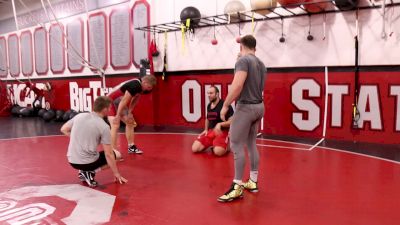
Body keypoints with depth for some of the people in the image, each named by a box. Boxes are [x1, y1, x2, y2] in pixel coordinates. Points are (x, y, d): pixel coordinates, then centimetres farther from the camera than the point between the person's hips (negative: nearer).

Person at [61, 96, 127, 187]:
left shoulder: (79, 116, 1)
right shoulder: (104, 126, -12)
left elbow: (64, 129, 16)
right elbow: (108, 154, -11)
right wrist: (116, 174, -2)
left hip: (72, 161, 6)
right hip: (88, 163, -6)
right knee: (117, 154, 14)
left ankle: (83, 172, 13)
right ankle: (90, 172, -3)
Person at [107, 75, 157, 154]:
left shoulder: (140, 86, -2)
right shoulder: (135, 85, -31)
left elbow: (135, 99, 7)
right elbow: (124, 101, -30)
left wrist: (129, 113, 2)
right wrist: (117, 116, -25)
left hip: (119, 104, 10)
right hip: (111, 101, -10)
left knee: (130, 123, 12)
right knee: (115, 126, -19)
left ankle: (131, 147, 21)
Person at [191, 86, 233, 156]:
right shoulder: (209, 106, 12)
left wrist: (220, 124, -30)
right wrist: (206, 130, 15)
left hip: (222, 131, -7)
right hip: (210, 131, 7)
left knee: (218, 152, -33)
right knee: (194, 148, -8)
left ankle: (224, 146, 3)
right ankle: (211, 144, 17)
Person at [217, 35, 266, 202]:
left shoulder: (243, 60, -11)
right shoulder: (261, 64, 14)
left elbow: (237, 85, -23)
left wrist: (225, 105, -17)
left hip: (245, 107, -9)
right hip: (259, 106, 9)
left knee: (236, 146, -5)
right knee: (251, 144, 15)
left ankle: (237, 187, -1)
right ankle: (253, 182, 23)